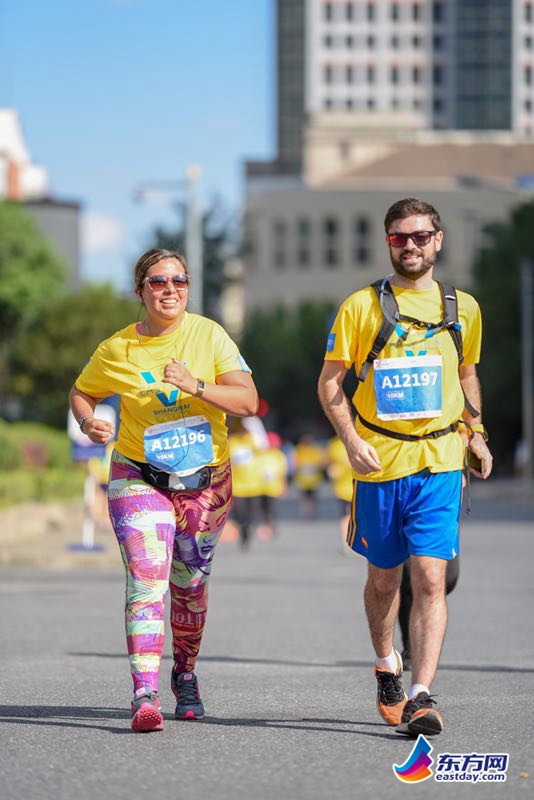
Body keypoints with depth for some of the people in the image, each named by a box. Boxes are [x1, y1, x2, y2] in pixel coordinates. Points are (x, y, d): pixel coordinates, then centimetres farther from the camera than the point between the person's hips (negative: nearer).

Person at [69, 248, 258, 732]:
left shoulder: (209, 335, -6)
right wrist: (88, 422, -9)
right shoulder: (116, 351, -5)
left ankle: (185, 675, 39)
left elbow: (248, 401, -13)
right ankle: (145, 697, -27)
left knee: (190, 586, 14)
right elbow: (81, 393, 13)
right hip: (141, 479, -2)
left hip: (206, 480, 2)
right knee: (147, 581, -18)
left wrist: (196, 386, -27)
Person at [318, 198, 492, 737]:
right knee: (383, 578, 12)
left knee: (430, 579, -12)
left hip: (438, 460, 0)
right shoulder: (360, 307, 0)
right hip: (379, 463, 0)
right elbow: (329, 383, 1)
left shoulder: (462, 308, 9)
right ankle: (386, 664, 38)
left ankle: (421, 697, -16)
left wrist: (475, 433, 15)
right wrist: (351, 440, -12)